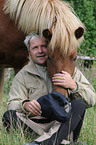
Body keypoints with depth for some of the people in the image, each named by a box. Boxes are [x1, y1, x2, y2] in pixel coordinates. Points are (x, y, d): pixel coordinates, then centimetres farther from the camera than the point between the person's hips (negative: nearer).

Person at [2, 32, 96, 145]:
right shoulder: (22, 76, 13)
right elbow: (12, 104, 1)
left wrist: (73, 86, -17)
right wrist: (25, 105, -23)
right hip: (35, 125, 0)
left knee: (78, 105, -27)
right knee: (9, 115, -25)